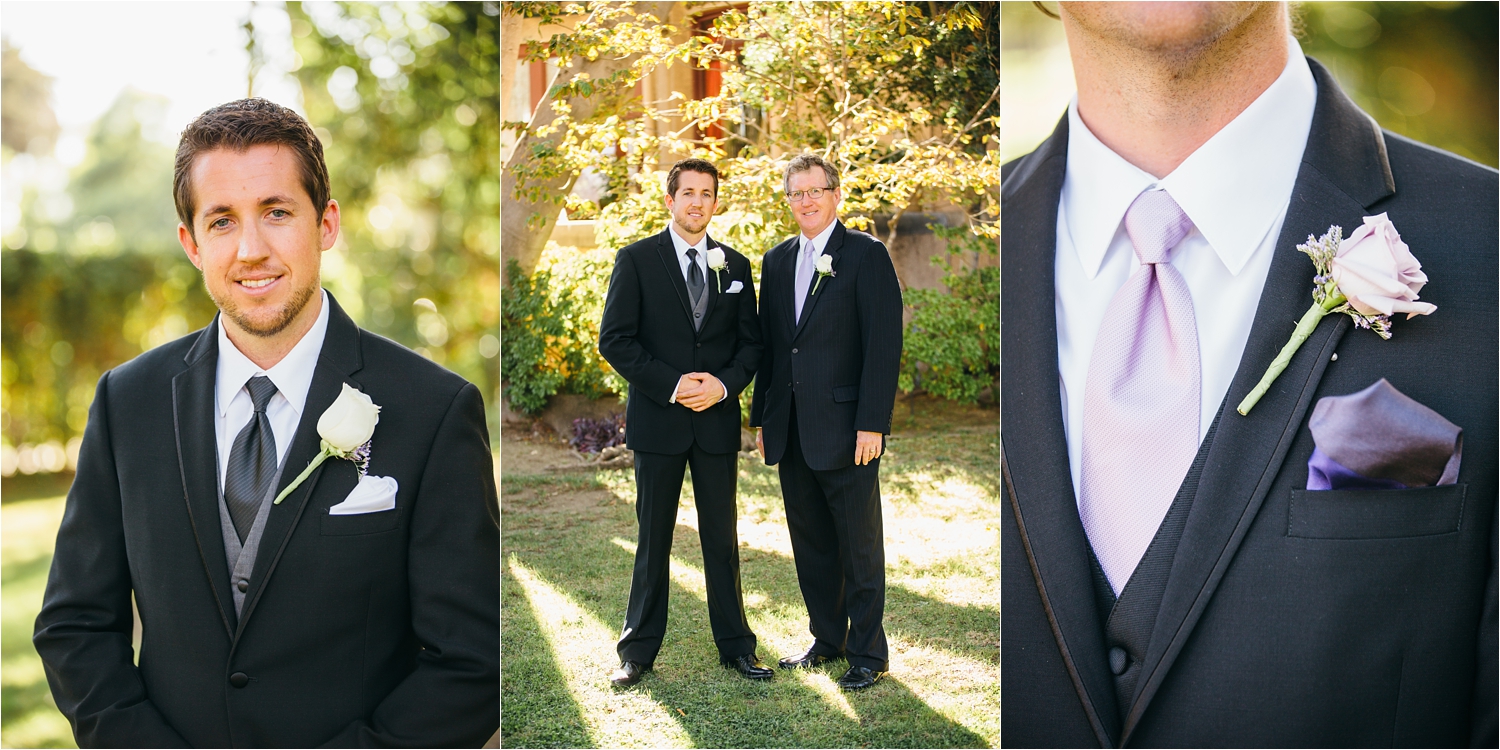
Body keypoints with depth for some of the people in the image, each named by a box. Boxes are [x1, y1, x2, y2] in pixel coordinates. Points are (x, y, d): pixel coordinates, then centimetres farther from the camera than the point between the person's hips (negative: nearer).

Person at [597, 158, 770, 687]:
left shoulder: (735, 265, 10)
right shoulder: (636, 259, -1)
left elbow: (751, 341, 9)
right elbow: (615, 340, -6)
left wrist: (725, 384, -11)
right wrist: (672, 385, -16)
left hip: (718, 419, 3)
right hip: (657, 419, -2)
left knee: (722, 539, 9)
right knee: (653, 540, 6)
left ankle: (736, 646, 19)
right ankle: (638, 650, 17)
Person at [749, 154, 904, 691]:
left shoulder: (867, 255, -5)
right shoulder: (777, 261, 13)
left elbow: (884, 343, -11)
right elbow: (768, 343, 15)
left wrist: (872, 423, -16)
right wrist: (762, 416, 12)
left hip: (845, 429, -6)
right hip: (791, 432, 6)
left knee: (859, 547, 4)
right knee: (810, 544, 15)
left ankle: (868, 652, 16)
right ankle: (827, 639, 29)